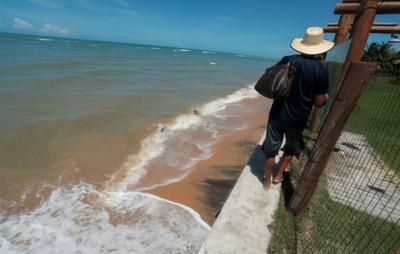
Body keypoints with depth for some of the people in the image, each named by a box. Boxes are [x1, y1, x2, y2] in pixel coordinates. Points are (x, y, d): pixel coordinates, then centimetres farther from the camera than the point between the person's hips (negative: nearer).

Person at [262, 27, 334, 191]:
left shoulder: (287, 60, -4)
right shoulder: (321, 69, -12)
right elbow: (318, 103, -9)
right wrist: (326, 97, 13)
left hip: (277, 114, 2)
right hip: (297, 119, -1)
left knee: (271, 148, 13)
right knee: (291, 148, 25)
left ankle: (267, 181, 27)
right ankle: (278, 175, 37)